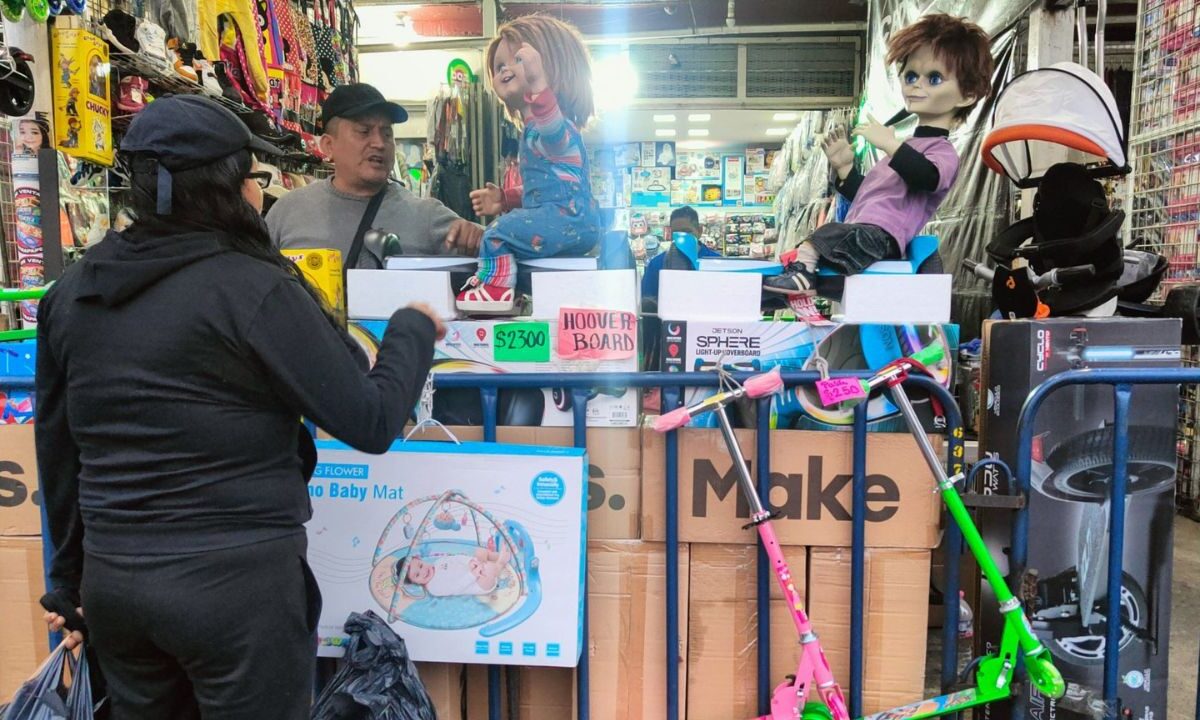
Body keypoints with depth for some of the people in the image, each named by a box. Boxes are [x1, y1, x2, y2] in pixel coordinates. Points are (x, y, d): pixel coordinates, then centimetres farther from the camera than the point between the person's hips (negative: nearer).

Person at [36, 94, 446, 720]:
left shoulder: (71, 291, 4)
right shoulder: (253, 289, -16)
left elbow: (57, 451, 11)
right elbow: (371, 422, -16)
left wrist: (72, 577, 23)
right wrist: (413, 328, 1)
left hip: (110, 581, 6)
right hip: (235, 582, -6)